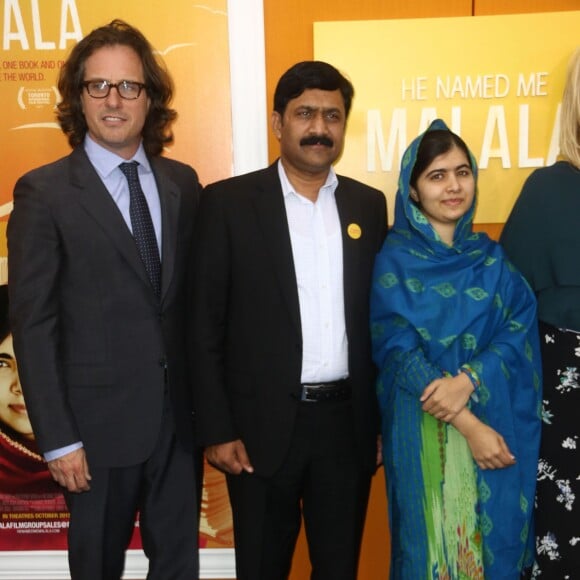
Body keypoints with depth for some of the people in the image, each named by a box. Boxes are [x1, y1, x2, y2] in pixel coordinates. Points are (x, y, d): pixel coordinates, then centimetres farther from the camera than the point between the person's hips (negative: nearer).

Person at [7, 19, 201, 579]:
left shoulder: (182, 182, 5)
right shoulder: (44, 192, -8)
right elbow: (32, 324, -9)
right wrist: (58, 439, -11)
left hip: (179, 415, 4)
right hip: (99, 421, -3)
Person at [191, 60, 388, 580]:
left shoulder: (370, 205, 7)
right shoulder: (229, 202, -4)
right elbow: (205, 323, -5)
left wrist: (383, 418, 7)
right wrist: (217, 428, -9)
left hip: (348, 421, 3)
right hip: (264, 424, -3)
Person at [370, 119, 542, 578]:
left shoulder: (491, 258, 6)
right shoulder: (395, 261, -5)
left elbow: (522, 329, -4)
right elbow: (397, 353, -11)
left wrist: (469, 380, -21)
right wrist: (467, 424, -17)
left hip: (497, 425, 3)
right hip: (425, 430, -3)